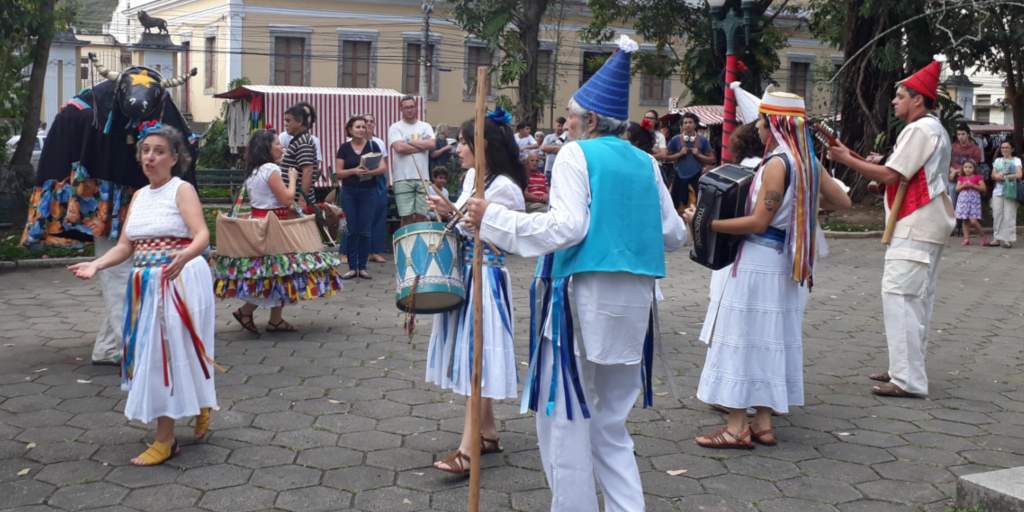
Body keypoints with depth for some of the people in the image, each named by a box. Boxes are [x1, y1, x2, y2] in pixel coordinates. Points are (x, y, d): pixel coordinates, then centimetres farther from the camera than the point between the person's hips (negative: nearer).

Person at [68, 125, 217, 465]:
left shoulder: (182, 190, -7)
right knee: (151, 352, 12)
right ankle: (200, 408, 32)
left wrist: (184, 256, -41)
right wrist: (96, 265, -6)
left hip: (180, 282, -7)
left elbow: (202, 236, -20)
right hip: (146, 285, 7)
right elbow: (125, 246, 11)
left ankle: (165, 438, 1)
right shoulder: (139, 196, 14)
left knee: (168, 351, -7)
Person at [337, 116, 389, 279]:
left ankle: (362, 266, 10)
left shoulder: (373, 145, 3)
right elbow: (338, 172, 1)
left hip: (369, 192, 0)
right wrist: (354, 170, -16)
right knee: (352, 230, 0)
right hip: (349, 192, 0)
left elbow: (383, 168, -3)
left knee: (365, 230, 0)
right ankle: (352, 267, 7)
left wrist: (371, 171, -21)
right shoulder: (344, 148, 4)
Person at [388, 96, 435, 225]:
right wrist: (422, 146, -3)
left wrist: (410, 142, -4)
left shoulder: (425, 127, 13)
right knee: (407, 216, -4)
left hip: (423, 177, 3)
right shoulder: (395, 128, 3)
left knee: (421, 215, 3)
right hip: (403, 179, -3)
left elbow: (432, 144, -5)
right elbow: (399, 147, -13)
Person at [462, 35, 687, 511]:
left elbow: (567, 227, -19)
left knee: (565, 418, 4)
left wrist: (494, 218, -13)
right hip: (632, 301, 7)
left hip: (584, 297, -6)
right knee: (611, 423, 17)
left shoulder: (576, 154, -6)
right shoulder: (646, 163, 11)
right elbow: (672, 235, 13)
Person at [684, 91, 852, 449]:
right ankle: (763, 422, 19)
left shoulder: (777, 163, -17)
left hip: (758, 262, -9)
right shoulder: (808, 162, 8)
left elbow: (758, 222, -19)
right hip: (786, 265, 9)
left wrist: (704, 223, -16)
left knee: (743, 338, -2)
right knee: (769, 339, 13)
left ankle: (738, 427, 2)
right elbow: (842, 202, 17)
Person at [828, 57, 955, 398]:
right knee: (916, 298, 13)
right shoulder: (934, 129, 20)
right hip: (925, 225, 11)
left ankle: (908, 380, -14)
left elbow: (890, 176, -18)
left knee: (899, 295, -13)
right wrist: (879, 165, 10)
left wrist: (847, 159, -11)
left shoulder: (920, 130, -14)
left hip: (916, 226, -11)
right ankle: (908, 369, 19)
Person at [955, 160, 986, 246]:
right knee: (965, 220, 3)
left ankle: (982, 236, 7)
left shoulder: (977, 177, 2)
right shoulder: (961, 178, 12)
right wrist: (963, 185, -11)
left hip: (974, 200, -3)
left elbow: (983, 188, -4)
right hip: (963, 199, 3)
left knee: (973, 221, -12)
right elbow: (957, 189, 7)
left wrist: (972, 185, -12)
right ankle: (966, 239, 8)